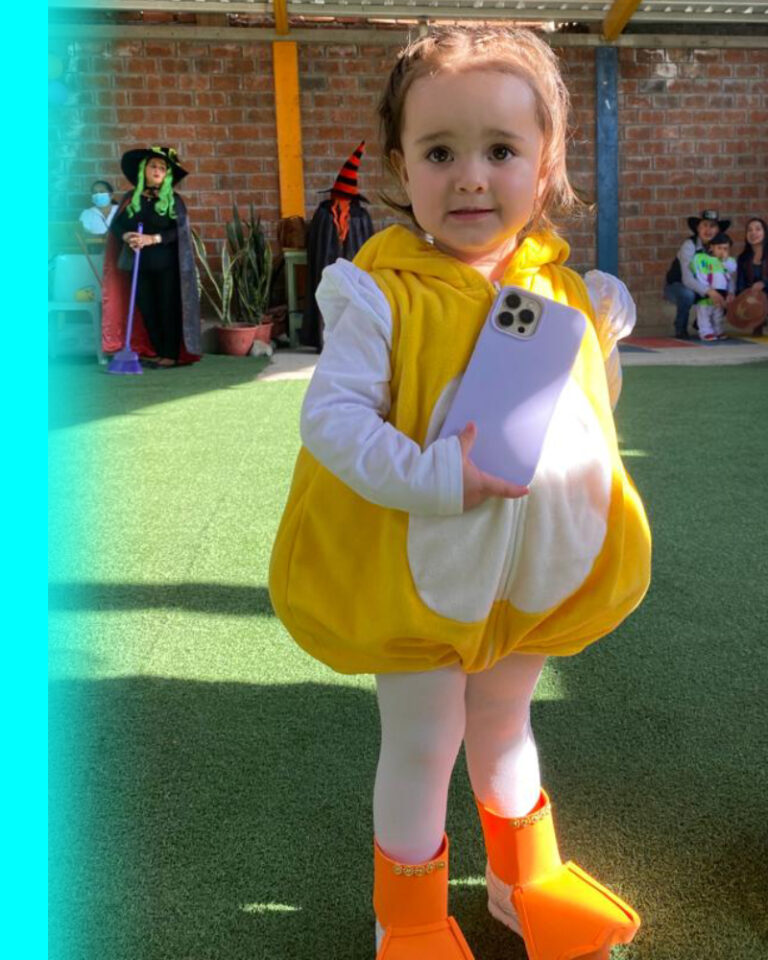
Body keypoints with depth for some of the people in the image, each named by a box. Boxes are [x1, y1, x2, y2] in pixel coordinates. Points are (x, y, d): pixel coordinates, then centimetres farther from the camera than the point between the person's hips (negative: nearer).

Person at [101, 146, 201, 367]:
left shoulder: (174, 200, 1)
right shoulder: (131, 197, 9)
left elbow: (179, 230, -10)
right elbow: (116, 225, 6)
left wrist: (153, 239, -21)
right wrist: (127, 237, -15)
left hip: (167, 264, -3)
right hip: (139, 263, 3)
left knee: (168, 308, -3)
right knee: (146, 309, 5)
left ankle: (171, 355, 3)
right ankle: (158, 352, 15)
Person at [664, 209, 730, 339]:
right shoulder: (689, 245, -25)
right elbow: (687, 279, -36)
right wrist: (709, 292, -49)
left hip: (699, 288, 5)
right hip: (675, 286, -5)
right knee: (687, 295, -38)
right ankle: (680, 329, -11)